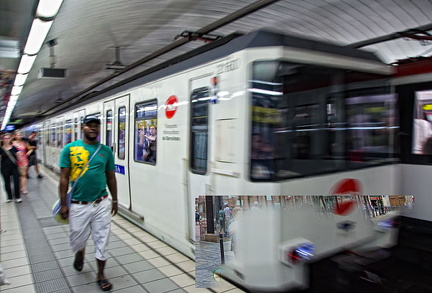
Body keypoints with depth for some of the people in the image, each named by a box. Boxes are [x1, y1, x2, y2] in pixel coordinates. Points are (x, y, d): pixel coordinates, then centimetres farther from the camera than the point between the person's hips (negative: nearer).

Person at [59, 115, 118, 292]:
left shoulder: (106, 151, 1)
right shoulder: (70, 149, -4)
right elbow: (64, 178, -3)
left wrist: (114, 201, 10)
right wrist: (63, 204, -5)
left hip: (101, 204, 1)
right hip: (78, 205, -1)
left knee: (101, 241, 7)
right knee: (77, 240, 14)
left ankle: (101, 275, 25)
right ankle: (80, 253, 50)